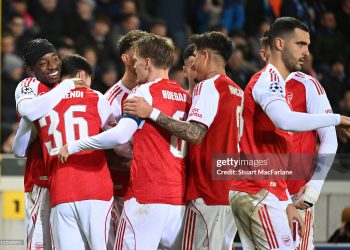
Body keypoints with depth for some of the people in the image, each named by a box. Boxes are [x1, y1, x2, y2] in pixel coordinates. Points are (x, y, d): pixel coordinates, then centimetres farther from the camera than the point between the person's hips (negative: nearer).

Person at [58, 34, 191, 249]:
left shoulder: (145, 92, -5)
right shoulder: (186, 97, 14)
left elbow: (120, 136, -17)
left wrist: (75, 146, -8)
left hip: (147, 194, -6)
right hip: (180, 197, 6)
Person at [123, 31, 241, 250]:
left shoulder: (208, 86, -10)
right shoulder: (236, 91, 17)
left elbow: (195, 134, -22)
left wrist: (152, 113, -21)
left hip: (208, 191, -9)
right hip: (232, 190, 9)